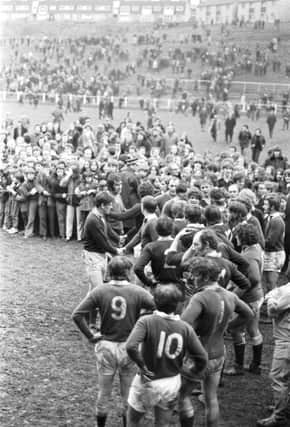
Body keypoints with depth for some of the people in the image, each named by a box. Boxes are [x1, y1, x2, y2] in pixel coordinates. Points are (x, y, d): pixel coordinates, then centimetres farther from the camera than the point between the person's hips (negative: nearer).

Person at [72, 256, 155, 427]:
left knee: (104, 392, 15)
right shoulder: (138, 292, -9)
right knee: (129, 393, 13)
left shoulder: (100, 291, -7)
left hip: (106, 347, 1)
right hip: (130, 347, -1)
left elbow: (77, 315, -10)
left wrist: (90, 335, -3)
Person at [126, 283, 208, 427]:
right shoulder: (185, 328, -9)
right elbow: (202, 358, -8)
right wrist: (187, 371, 9)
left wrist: (142, 366, -17)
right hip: (172, 385, 3)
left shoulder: (146, 322, -18)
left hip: (147, 382, -3)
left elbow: (131, 346, -32)